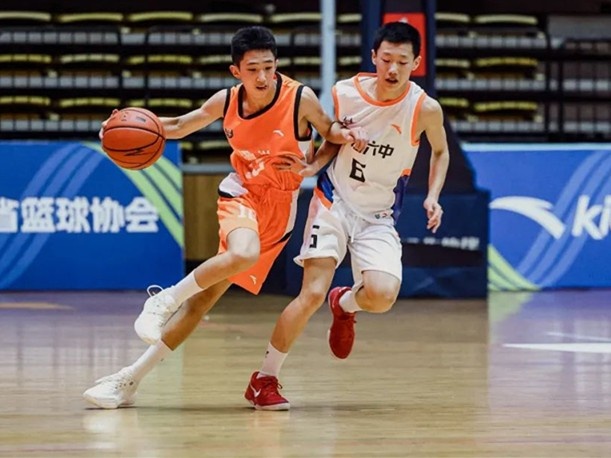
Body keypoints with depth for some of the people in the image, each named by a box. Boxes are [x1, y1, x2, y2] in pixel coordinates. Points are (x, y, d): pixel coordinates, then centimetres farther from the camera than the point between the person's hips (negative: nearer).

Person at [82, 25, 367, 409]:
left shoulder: (301, 99, -13)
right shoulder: (226, 102, -5)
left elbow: (329, 131, 7)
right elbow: (179, 126, 10)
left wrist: (345, 134, -16)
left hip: (279, 209, 0)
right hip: (242, 194, 0)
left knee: (209, 293, -6)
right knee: (244, 254, -37)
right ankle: (164, 301, -19)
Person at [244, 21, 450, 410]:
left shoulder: (425, 109, -15)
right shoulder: (345, 94, -12)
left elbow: (441, 151, 7)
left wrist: (432, 197, -6)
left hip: (379, 217, 0)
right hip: (334, 203, 0)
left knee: (382, 295, -22)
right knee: (313, 293, -14)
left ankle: (346, 304, 18)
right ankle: (265, 379, 2)